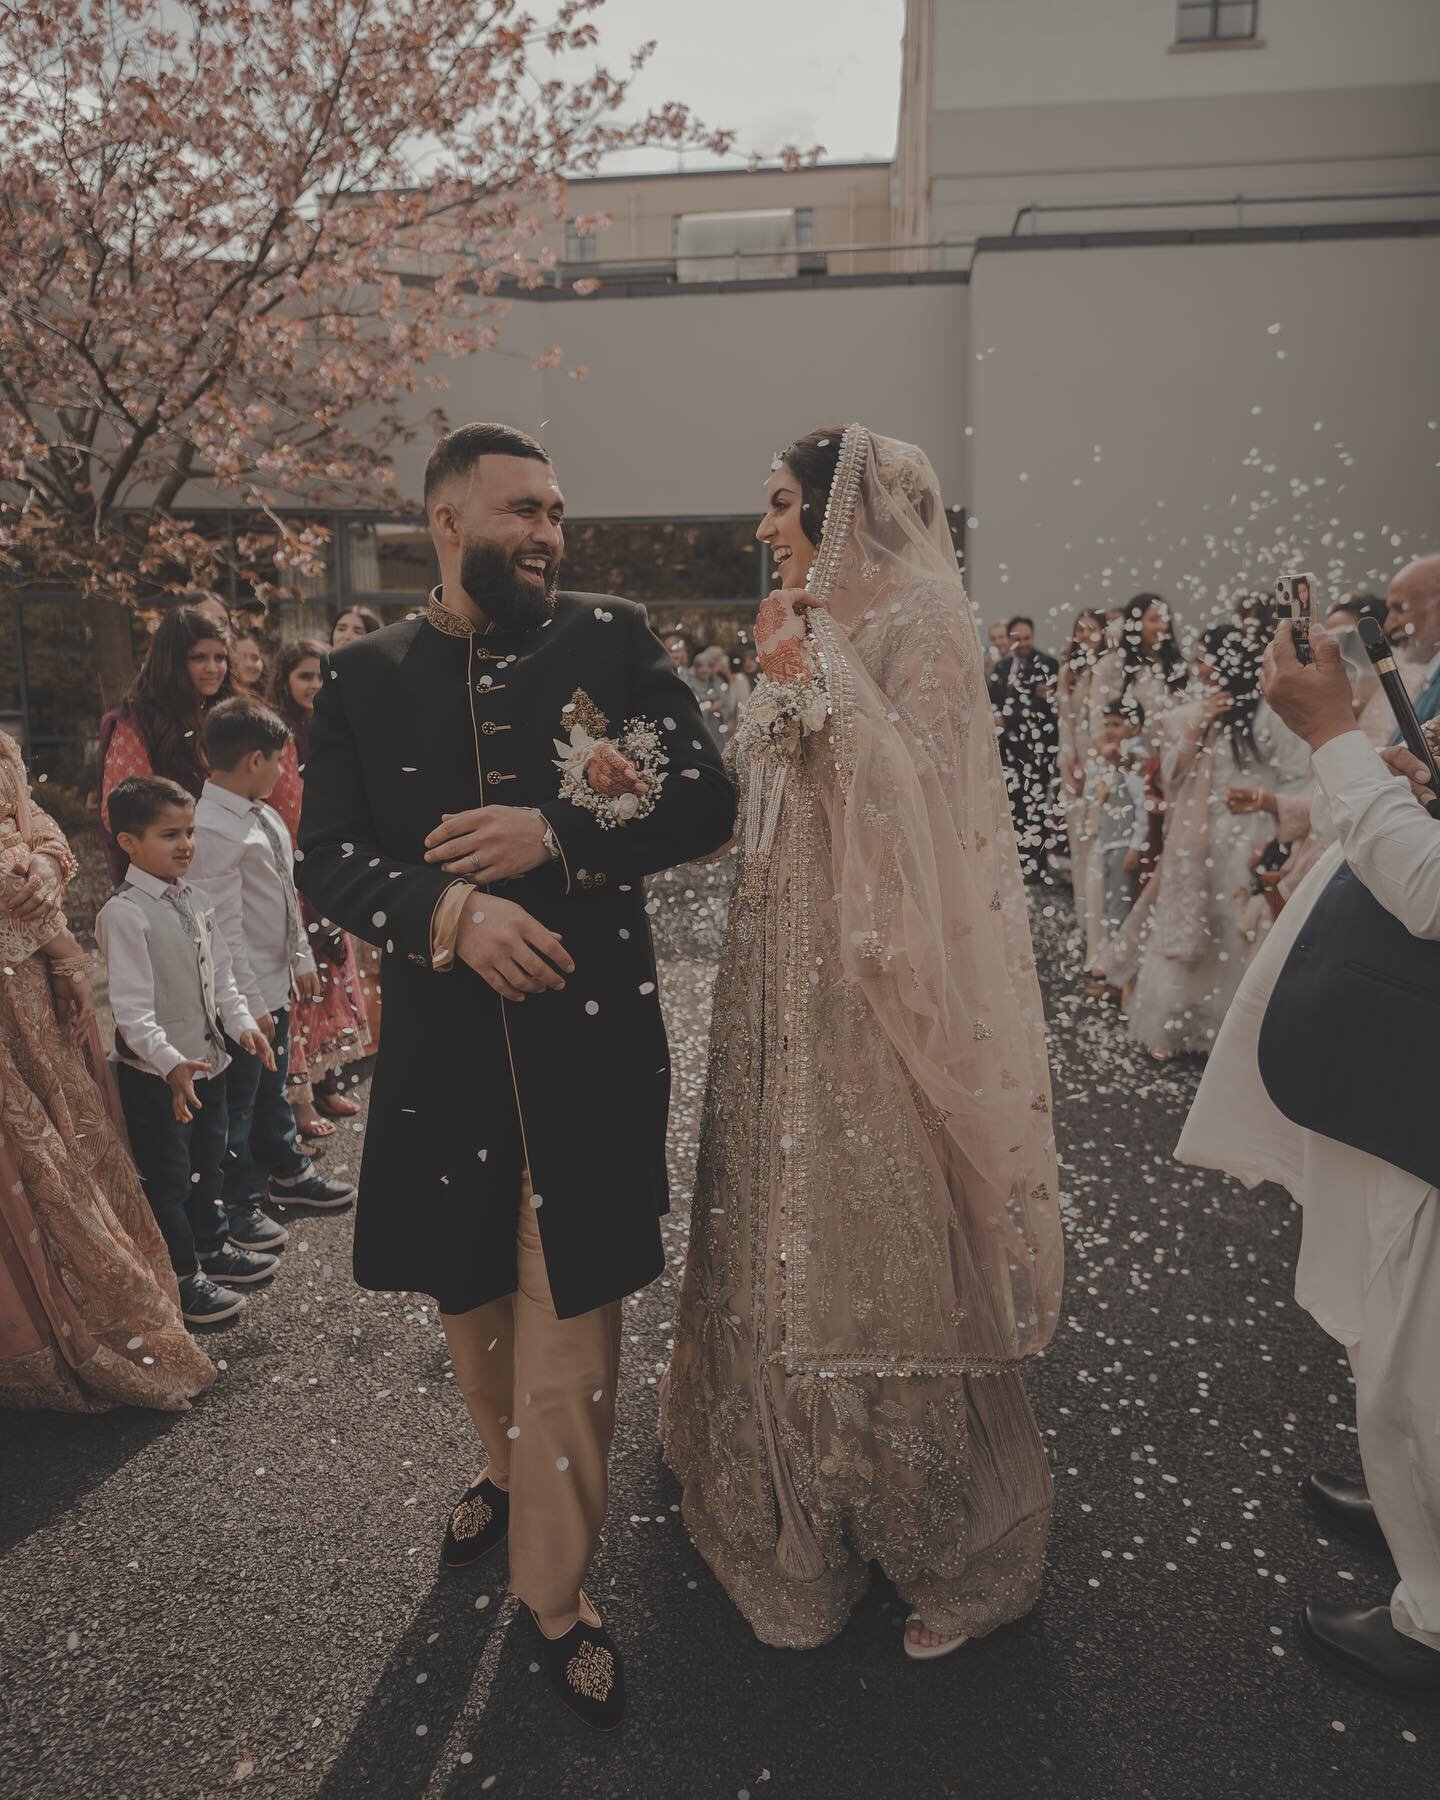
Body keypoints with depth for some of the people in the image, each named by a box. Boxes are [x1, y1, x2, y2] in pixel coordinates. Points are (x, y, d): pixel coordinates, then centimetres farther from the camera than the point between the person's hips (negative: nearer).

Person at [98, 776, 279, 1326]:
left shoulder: (195, 900, 5)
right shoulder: (123, 913, -20)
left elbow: (220, 973, 11)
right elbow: (130, 1006, -24)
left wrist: (242, 1023, -3)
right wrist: (170, 1063, -32)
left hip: (207, 1058, 8)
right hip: (155, 1072, -8)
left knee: (208, 1161, 23)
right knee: (166, 1178, 6)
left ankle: (211, 1246, 42)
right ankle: (181, 1278, 21)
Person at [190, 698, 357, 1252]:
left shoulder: (265, 816, 6)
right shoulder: (213, 830, -23)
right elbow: (224, 926, -23)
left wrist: (302, 959, 17)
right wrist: (249, 1002, -20)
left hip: (276, 981, 9)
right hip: (244, 994, -9)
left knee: (272, 1084, 25)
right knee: (238, 1097, 6)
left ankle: (287, 1171, 42)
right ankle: (235, 1206, 21)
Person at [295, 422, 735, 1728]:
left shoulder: (614, 638, 1)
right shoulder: (366, 678, 4)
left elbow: (706, 802, -4)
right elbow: (328, 859, -1)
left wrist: (553, 837, -16)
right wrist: (451, 909, -19)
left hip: (591, 1030, -2)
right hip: (445, 1041, 3)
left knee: (569, 1315, 4)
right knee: (472, 1294, 20)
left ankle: (558, 1590, 25)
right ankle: (511, 1471, 50)